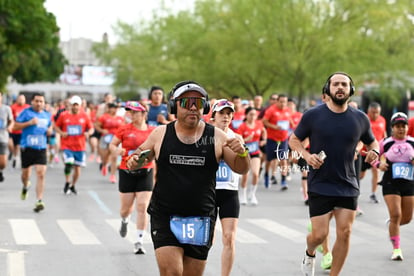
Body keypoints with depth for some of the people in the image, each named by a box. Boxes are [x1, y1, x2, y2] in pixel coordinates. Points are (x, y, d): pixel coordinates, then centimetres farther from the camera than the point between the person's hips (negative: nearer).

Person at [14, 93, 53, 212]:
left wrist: (50, 130, 5)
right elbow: (15, 127, -5)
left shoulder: (47, 115, 11)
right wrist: (29, 123, -17)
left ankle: (39, 201, -14)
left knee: (41, 174, -13)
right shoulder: (26, 113, -2)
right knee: (25, 174, 10)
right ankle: (25, 187, 47)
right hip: (27, 148, -2)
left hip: (41, 149, 2)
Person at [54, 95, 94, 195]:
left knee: (77, 167, 6)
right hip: (67, 145, -2)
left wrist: (88, 133, -13)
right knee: (69, 163, -21)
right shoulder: (64, 115, 0)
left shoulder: (84, 116, 2)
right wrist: (61, 133, -9)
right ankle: (67, 183, 1)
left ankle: (73, 186, 27)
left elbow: (91, 128, 9)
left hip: (80, 146, 2)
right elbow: (56, 126, 11)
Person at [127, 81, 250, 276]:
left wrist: (242, 153, -15)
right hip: (164, 217, -1)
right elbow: (140, 156, 16)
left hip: (201, 221, 1)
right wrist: (133, 162, -7)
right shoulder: (160, 134, 2)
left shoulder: (216, 137, 2)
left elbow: (241, 169, 6)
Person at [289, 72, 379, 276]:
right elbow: (294, 139, 6)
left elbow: (371, 141, 18)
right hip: (320, 186, -2)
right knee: (319, 234, -4)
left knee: (345, 233, -2)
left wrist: (374, 151, -5)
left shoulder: (360, 119, 3)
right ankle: (310, 254, 32)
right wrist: (306, 155, -13)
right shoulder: (313, 116, -4)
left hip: (348, 187, 3)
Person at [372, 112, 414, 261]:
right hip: (390, 183, -3)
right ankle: (396, 249, -1)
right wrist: (379, 164, -13)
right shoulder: (385, 143, -4)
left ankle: (391, 223, 44)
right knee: (396, 215, -12)